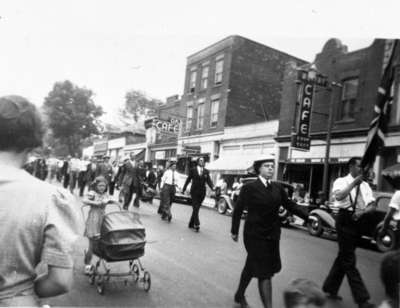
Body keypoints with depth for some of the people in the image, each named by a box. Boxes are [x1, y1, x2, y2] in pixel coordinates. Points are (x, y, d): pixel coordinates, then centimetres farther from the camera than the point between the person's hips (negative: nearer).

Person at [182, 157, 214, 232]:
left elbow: (208, 181, -2)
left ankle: (191, 224, 20)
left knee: (196, 209, 9)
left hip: (202, 193, 3)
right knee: (195, 208, -9)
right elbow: (188, 180, 5)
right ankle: (197, 225, -11)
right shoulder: (193, 170, -1)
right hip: (194, 192, -3)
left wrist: (212, 187, -20)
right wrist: (183, 189, 6)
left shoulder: (206, 171, 6)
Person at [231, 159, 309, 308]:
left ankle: (240, 295, 43)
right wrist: (234, 231, 1)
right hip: (255, 235, -5)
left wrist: (308, 216, -13)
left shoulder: (278, 188, 2)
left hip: (272, 235, 6)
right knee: (264, 273, -5)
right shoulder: (249, 188, -12)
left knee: (252, 267, 21)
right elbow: (238, 210, -5)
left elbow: (290, 205, 1)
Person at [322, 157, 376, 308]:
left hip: (359, 221, 6)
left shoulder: (365, 185, 12)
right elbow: (339, 196, -26)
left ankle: (330, 288, 28)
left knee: (343, 256, 14)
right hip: (346, 220, -6)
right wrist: (354, 183, -22)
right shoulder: (341, 181, -5)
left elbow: (372, 205, 3)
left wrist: (362, 212, -17)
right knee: (349, 260, -4)